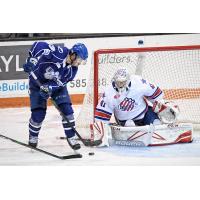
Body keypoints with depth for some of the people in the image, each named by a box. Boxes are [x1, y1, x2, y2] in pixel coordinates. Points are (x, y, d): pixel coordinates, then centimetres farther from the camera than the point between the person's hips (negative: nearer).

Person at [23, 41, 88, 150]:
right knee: (38, 113, -7)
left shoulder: (72, 70, -14)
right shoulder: (58, 53, -33)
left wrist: (49, 88, -34)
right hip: (37, 81, -5)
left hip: (57, 84, 5)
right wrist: (31, 60, -34)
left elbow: (60, 82, -16)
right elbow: (38, 45, -30)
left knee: (66, 109, -7)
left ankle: (71, 137, 4)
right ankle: (33, 137, 19)